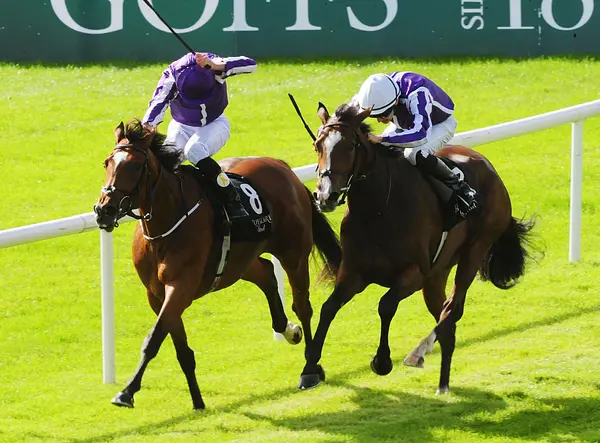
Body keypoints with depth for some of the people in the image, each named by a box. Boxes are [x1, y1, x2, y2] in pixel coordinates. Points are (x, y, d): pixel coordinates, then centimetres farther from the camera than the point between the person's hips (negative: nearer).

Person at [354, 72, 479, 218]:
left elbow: (421, 134, -56)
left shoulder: (417, 93, -45)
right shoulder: (378, 90, -27)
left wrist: (380, 139, -59)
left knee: (416, 155, -35)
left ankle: (459, 188, -17)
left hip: (441, 124, -6)